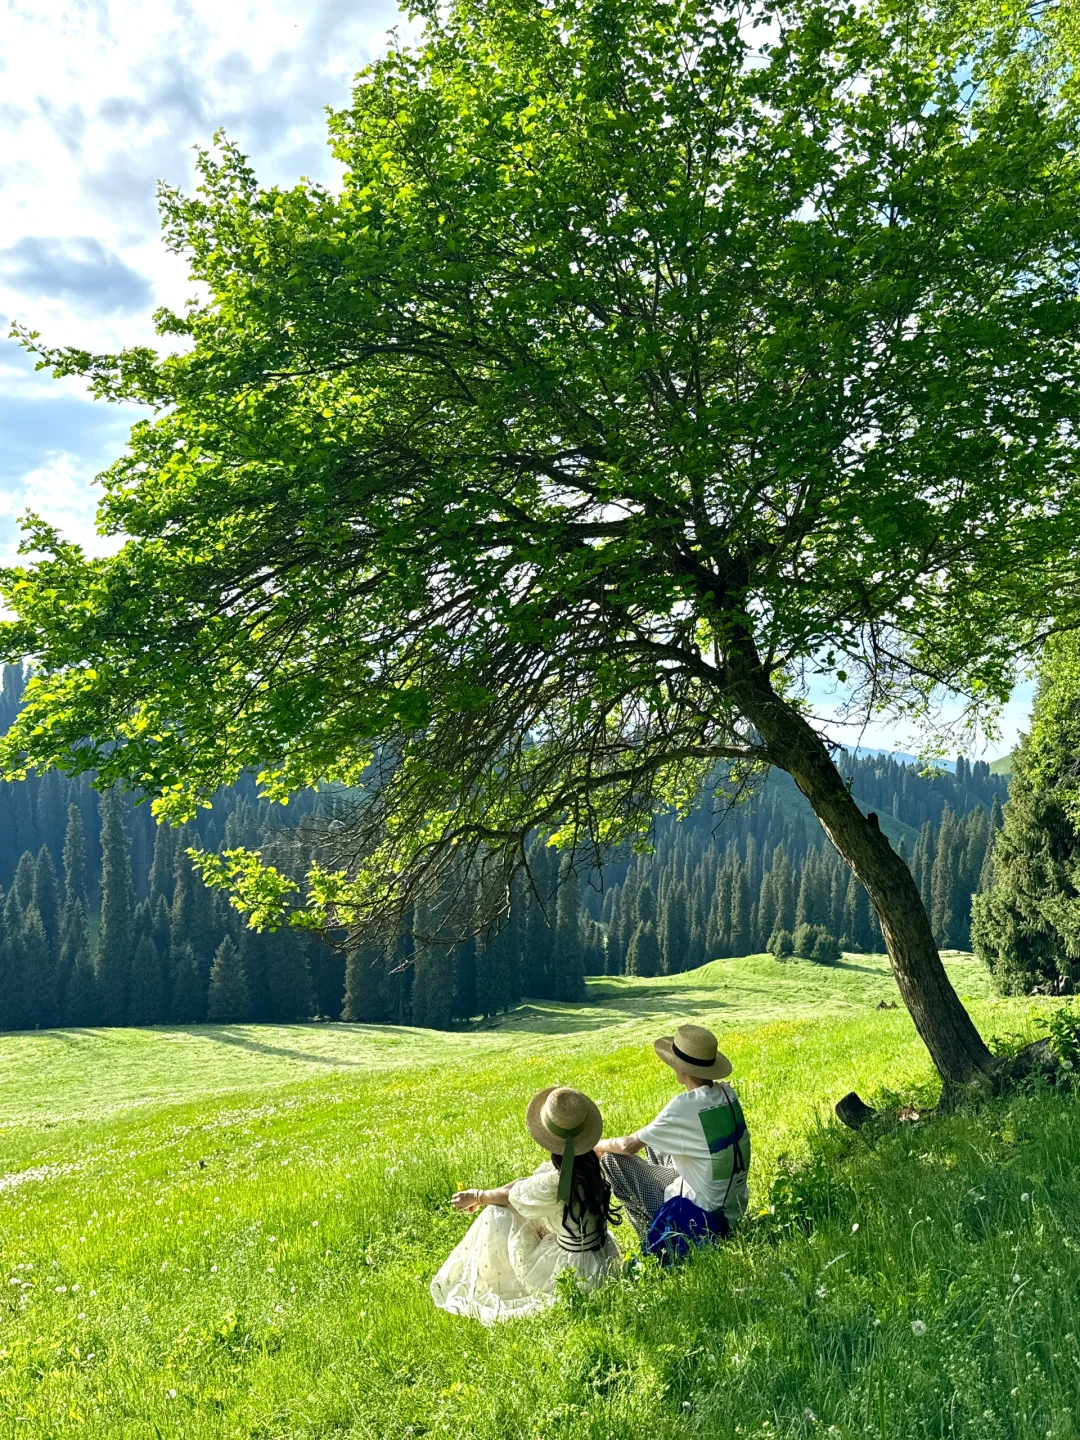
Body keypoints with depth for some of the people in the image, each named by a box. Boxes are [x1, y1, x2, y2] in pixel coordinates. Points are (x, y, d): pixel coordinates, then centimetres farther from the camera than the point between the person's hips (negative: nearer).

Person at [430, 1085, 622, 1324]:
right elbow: (526, 1183, 5)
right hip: (605, 1257, 7)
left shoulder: (554, 1185, -30)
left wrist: (477, 1196, 10)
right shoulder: (588, 1161, -8)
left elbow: (510, 1196, -8)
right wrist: (484, 1197, 11)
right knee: (532, 1209, 18)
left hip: (576, 1271, -7)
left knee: (498, 1217, 0)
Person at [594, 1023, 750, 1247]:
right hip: (734, 1205, 7)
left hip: (706, 1215, -7)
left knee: (613, 1158, 2)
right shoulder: (727, 1094, -4)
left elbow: (630, 1146, -13)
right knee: (654, 1142, 22)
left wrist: (598, 1144, 5)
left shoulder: (685, 1107, -24)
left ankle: (656, 1236, 17)